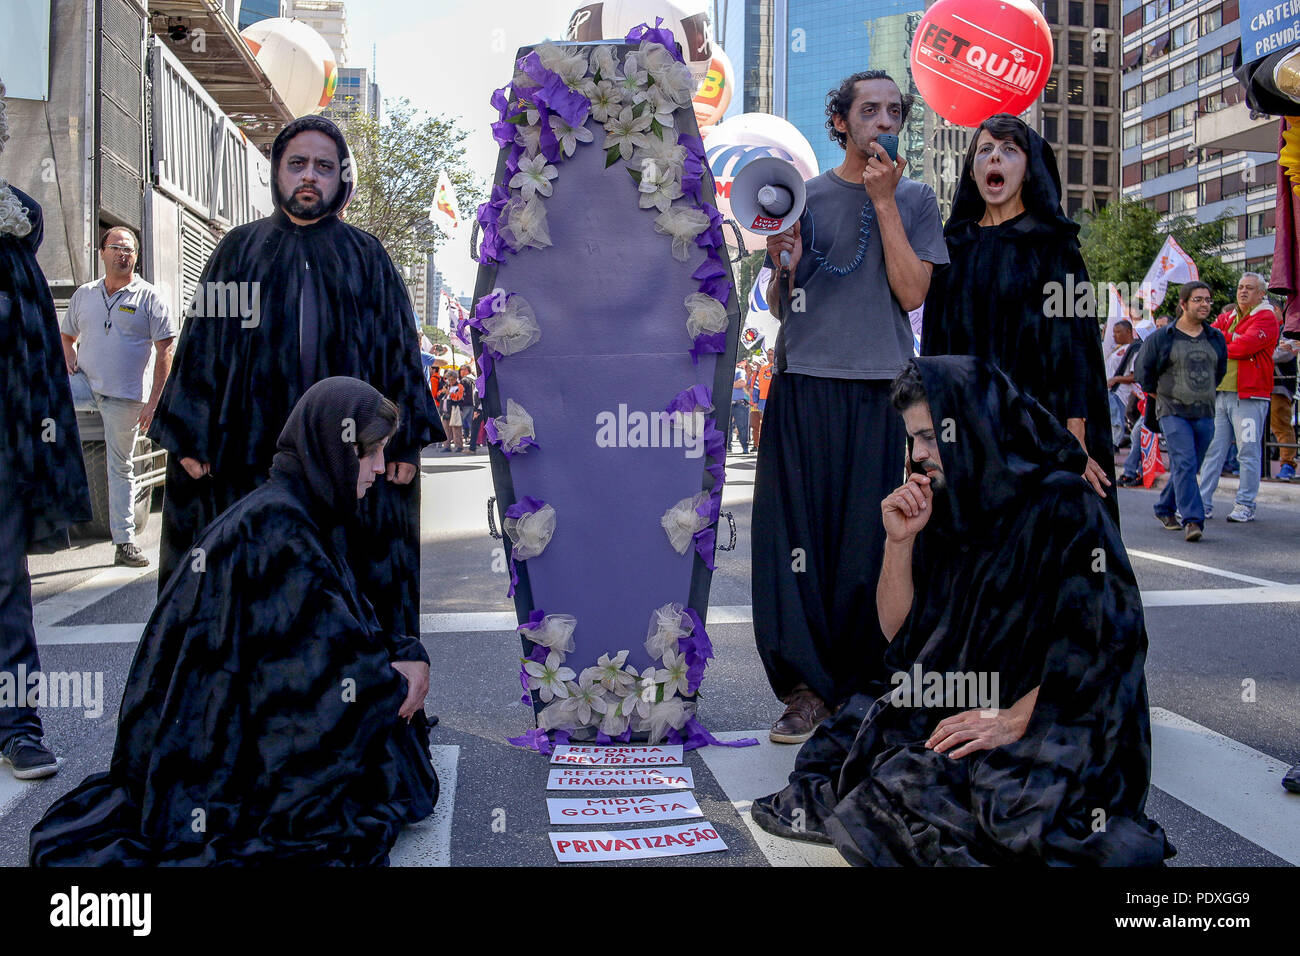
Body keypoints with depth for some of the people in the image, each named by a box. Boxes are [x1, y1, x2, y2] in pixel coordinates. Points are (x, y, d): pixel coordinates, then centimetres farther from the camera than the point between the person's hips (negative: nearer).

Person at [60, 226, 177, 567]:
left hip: (126, 395, -3)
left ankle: (124, 542, 10)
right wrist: (70, 356, 1)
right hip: (84, 383, 3)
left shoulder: (149, 298, 0)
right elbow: (67, 335, 25)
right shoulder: (84, 294, 11)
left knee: (121, 467, 3)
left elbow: (165, 351, -4)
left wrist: (154, 401, -11)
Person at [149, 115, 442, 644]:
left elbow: (399, 346, 7)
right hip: (251, 450, 1)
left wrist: (406, 440, -3)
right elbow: (202, 338, 9)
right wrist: (191, 437, 0)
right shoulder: (241, 248, 12)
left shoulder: (366, 257, 11)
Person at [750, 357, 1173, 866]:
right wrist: (900, 541, -6)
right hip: (950, 706, 7)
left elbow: (1102, 637, -16)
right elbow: (896, 630, 9)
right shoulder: (945, 509, 8)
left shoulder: (1065, 506, -12)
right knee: (839, 747, -13)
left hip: (1057, 723, -7)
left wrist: (1015, 720, -23)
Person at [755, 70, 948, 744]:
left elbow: (912, 293, -2)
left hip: (882, 390, 0)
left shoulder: (915, 198, 12)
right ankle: (808, 686, 6)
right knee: (801, 534, -3)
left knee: (871, 542, 0)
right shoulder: (803, 194, 12)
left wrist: (883, 202, -4)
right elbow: (779, 308, 14)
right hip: (805, 385, 0)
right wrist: (783, 266, -8)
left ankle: (861, 683, 14)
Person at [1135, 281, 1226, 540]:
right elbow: (1144, 368, 8)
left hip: (1204, 413, 5)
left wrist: (1206, 392, 19)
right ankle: (1192, 520, -18)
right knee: (1184, 464, -16)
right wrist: (1158, 395, 9)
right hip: (1173, 412, -4)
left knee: (1187, 467, 9)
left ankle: (1165, 509, 28)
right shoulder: (1161, 338, -2)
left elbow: (1221, 371, 26)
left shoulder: (1216, 338, 11)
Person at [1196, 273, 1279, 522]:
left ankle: (1245, 506, 5)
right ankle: (1203, 503, 8)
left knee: (1248, 453, -2)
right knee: (1212, 450, 5)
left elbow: (1245, 346, -16)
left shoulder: (1266, 318, -2)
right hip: (1220, 394, 6)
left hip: (1248, 397, -6)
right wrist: (1232, 338, -10)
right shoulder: (1227, 317, 20)